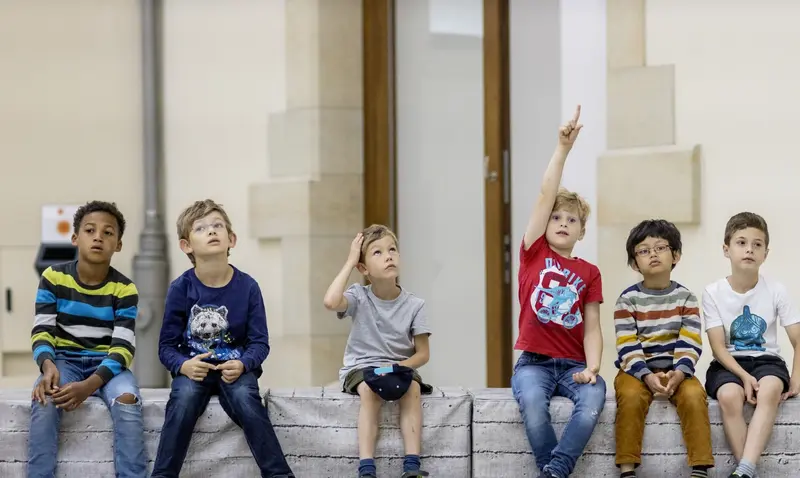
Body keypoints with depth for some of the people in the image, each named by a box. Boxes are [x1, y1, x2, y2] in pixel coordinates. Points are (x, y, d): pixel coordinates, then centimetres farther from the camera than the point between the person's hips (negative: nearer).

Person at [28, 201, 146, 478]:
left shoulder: (124, 289, -6)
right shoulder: (53, 277, -3)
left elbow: (123, 346, -13)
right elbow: (42, 331, -5)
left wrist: (91, 384, -29)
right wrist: (48, 365, -28)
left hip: (107, 364, 0)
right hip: (65, 359, 0)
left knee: (127, 400, -32)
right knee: (44, 398, -32)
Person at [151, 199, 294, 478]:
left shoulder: (247, 287, -5)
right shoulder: (181, 288, -7)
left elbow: (260, 342, -2)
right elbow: (167, 346, -2)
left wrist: (242, 365, -23)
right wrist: (184, 365, -24)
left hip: (235, 368, 0)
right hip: (192, 368, 0)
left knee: (244, 398, -30)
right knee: (184, 397, -32)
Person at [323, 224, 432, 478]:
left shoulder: (414, 304, -3)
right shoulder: (359, 297, -7)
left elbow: (423, 353, 0)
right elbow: (330, 302, -30)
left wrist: (400, 366, -20)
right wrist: (349, 263, -20)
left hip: (399, 368, 2)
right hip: (360, 367, -1)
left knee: (413, 387, -31)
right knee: (370, 390, -34)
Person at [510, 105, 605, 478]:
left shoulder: (589, 273, 10)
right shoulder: (534, 253, 7)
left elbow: (592, 328, 4)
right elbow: (546, 195, -2)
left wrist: (592, 367, -14)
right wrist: (563, 148, -8)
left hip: (573, 364, 1)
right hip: (533, 362, -1)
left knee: (594, 397, -32)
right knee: (532, 400, -34)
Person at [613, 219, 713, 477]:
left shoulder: (686, 298, 3)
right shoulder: (628, 299, -1)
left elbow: (690, 345, -5)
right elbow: (627, 347, -9)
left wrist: (679, 373, -24)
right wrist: (647, 376, -24)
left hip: (674, 370, 1)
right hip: (637, 369, -1)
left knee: (694, 395, -28)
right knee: (631, 396, -32)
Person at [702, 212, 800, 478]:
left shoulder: (776, 291, -2)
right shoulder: (713, 293, -4)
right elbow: (718, 346, -8)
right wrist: (743, 376, -24)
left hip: (766, 360, 0)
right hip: (728, 363, 0)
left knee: (770, 389, -36)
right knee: (729, 395, -35)